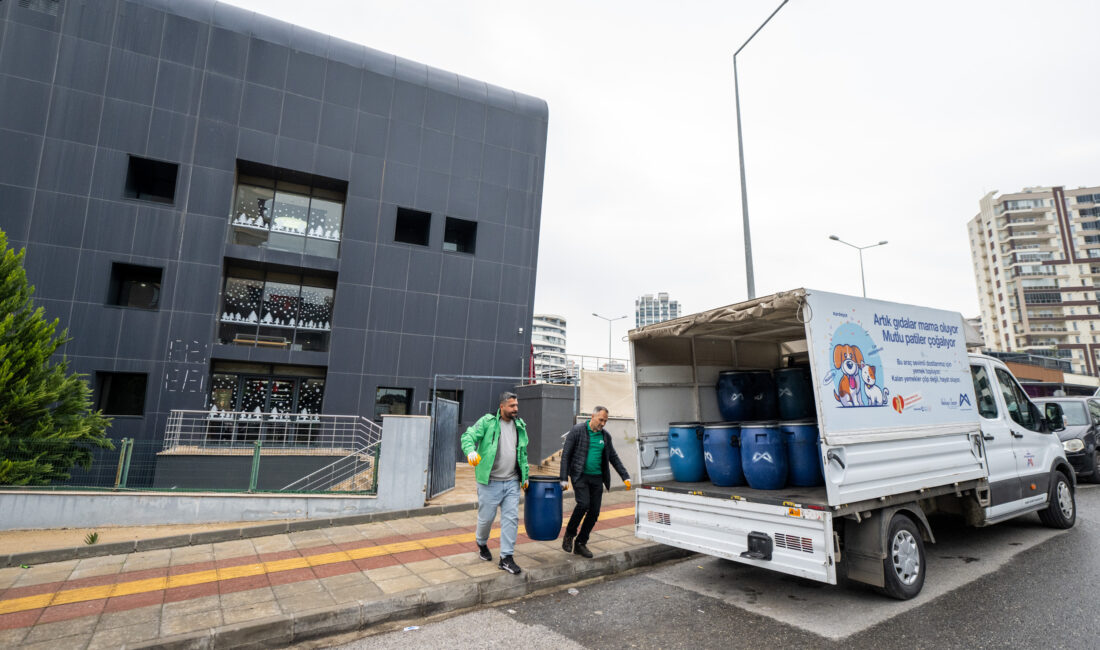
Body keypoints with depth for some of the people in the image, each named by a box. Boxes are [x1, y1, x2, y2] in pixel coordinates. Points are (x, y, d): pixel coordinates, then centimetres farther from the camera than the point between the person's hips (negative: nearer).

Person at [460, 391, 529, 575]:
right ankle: (481, 543, 39)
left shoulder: (520, 426, 10)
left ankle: (506, 558, 12)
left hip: (512, 482, 4)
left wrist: (525, 476, 19)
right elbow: (468, 436, -16)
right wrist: (470, 450, -37)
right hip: (490, 482, -4)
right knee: (486, 517, 8)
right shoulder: (487, 421, -7)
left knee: (511, 518, 1)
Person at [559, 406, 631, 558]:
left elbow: (614, 458, 17)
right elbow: (565, 455, -7)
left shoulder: (605, 436, 9)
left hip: (597, 478, 5)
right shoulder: (577, 431, -6)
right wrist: (564, 479, -12)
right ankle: (569, 535, 4)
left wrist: (625, 477, 9)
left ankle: (580, 543, 18)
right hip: (580, 476, -5)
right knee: (583, 504, -21)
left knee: (594, 512, 2)